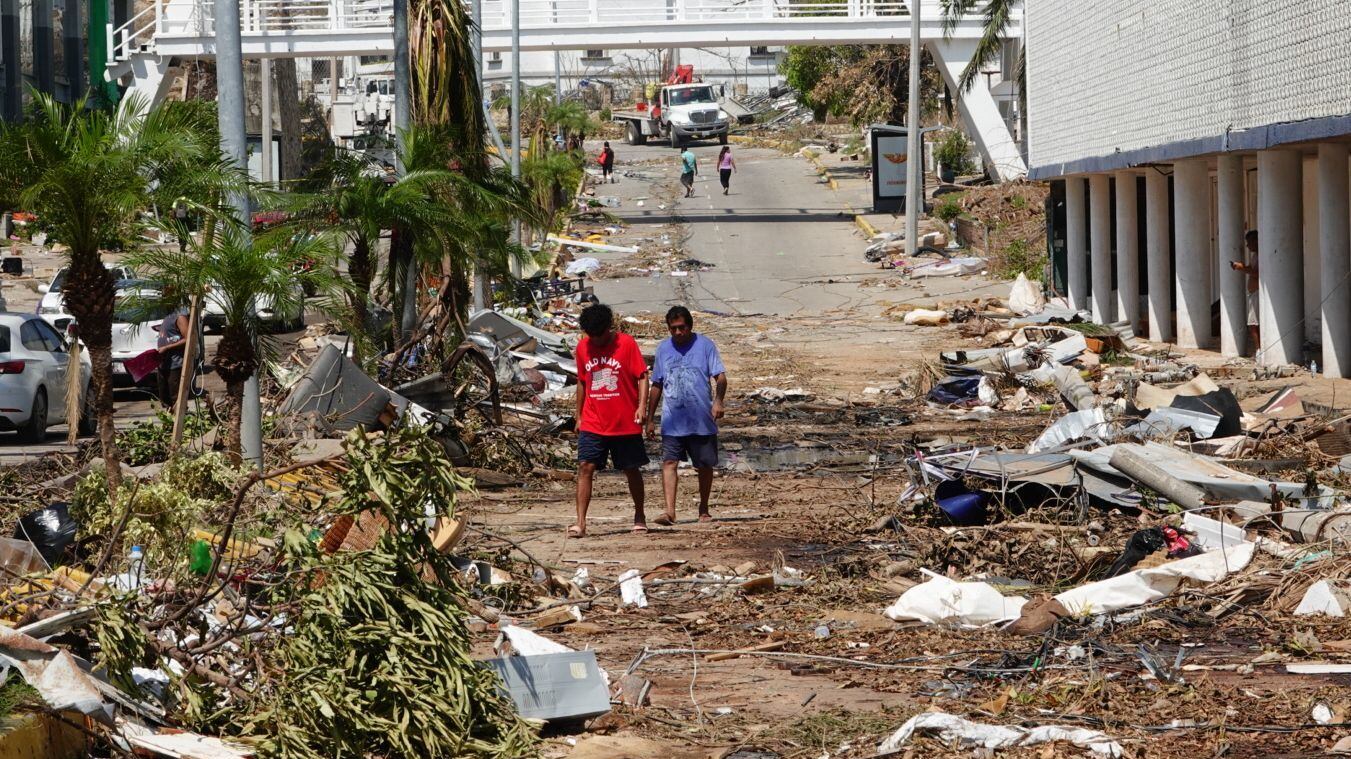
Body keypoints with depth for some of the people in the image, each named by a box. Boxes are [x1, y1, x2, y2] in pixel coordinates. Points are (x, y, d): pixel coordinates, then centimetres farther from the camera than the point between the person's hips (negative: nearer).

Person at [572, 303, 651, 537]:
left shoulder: (626, 344, -5)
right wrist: (579, 416, 17)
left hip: (625, 424, -2)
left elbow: (642, 377, -4)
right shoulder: (582, 347, 5)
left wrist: (642, 406, -18)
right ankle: (580, 522, -14)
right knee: (585, 467, -11)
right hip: (592, 424, 2)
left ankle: (639, 516, 28)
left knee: (631, 470, 9)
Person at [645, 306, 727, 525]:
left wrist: (718, 401, -25)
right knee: (669, 463, -13)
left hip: (702, 420, -2)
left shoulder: (705, 345, 0)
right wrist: (650, 418, 15)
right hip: (672, 421, 2)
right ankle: (670, 511, -19)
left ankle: (703, 509, 25)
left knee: (705, 465, 8)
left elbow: (720, 376, -6)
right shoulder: (663, 349, 10)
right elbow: (657, 385, 16)